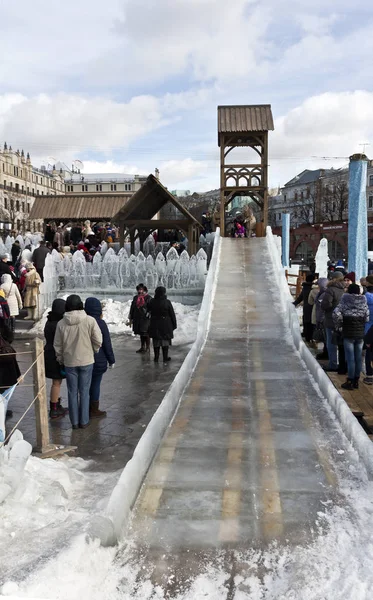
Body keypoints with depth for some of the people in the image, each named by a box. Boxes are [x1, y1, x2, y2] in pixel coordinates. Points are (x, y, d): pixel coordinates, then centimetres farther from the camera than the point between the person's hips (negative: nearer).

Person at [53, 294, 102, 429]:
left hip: (69, 362, 1)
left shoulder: (61, 323, -7)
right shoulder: (90, 321, -12)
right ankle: (84, 421, 16)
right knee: (84, 392, 10)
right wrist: (93, 352, 11)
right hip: (86, 361, -1)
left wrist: (60, 359, 17)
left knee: (72, 392, 12)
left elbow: (57, 345, 1)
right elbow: (98, 341, -9)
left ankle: (74, 422, 19)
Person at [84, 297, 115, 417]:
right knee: (95, 384, 4)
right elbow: (107, 344, -11)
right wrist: (111, 360, -2)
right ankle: (94, 410, 12)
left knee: (87, 383, 14)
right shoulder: (100, 323, -14)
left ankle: (88, 408, 24)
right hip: (98, 359, -5)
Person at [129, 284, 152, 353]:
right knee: (141, 333, 15)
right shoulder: (135, 298, 12)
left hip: (145, 319, -6)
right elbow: (132, 308, 17)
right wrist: (131, 318, 16)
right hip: (137, 319, 6)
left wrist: (149, 315, -17)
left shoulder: (148, 298, -7)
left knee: (146, 333, -3)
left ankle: (147, 348, 8)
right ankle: (143, 347, 26)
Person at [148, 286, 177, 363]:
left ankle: (156, 357, 16)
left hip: (155, 325, 2)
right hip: (165, 325, -2)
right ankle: (165, 357, 12)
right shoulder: (167, 302, -13)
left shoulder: (152, 302, -6)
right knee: (165, 341, 9)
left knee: (156, 341, 12)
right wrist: (174, 325, 2)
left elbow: (148, 310, 6)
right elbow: (172, 314, -8)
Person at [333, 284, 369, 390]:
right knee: (358, 358, 10)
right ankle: (356, 381, 18)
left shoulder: (345, 302, -7)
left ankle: (350, 382, 4)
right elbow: (367, 318, 1)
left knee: (350, 358, 0)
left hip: (348, 334, -4)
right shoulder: (364, 303, 3)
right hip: (360, 333, 4)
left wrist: (339, 326, -5)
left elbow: (336, 313, -18)